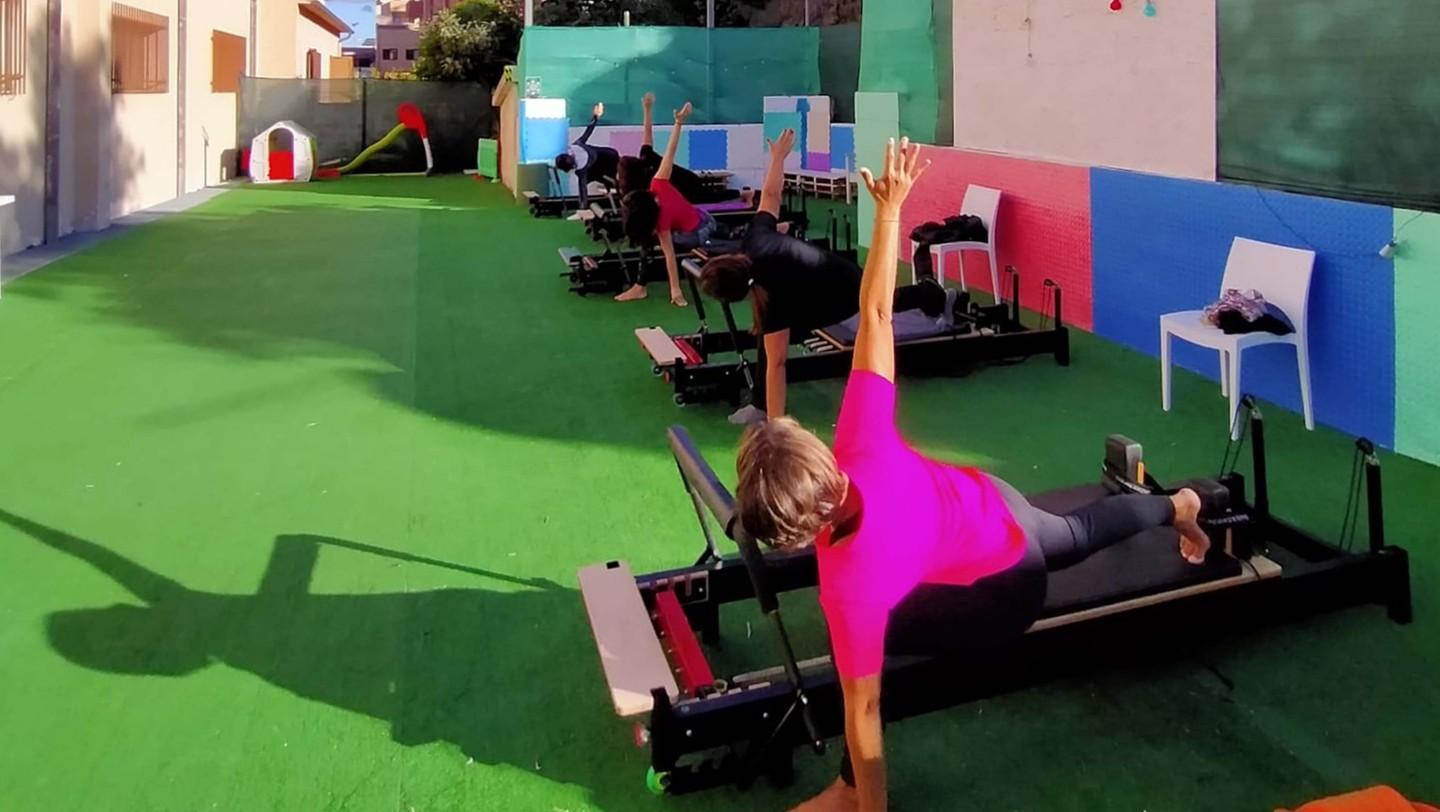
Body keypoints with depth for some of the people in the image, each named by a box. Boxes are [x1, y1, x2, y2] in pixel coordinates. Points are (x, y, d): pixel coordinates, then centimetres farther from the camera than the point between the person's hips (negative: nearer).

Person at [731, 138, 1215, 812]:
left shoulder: (850, 585, -43)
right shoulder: (863, 444, -36)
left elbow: (862, 710, -33)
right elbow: (875, 316, -31)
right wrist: (889, 210, -22)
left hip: (1003, 584, -6)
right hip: (994, 507, 6)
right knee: (1078, 535, 40)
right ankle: (1178, 508, 67)